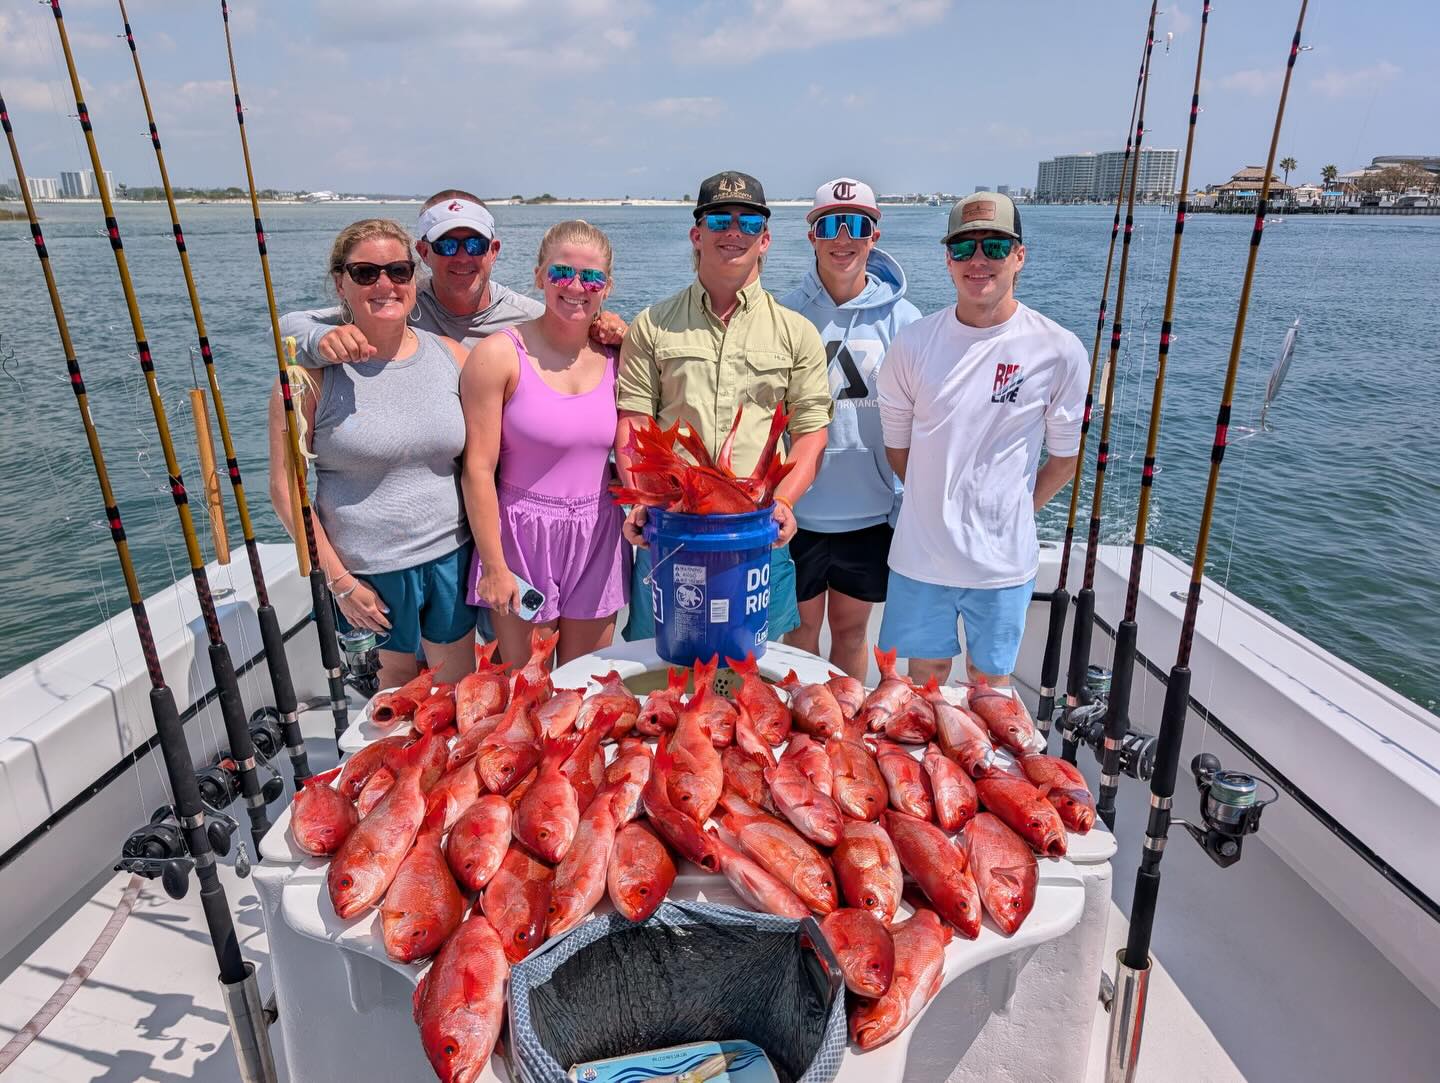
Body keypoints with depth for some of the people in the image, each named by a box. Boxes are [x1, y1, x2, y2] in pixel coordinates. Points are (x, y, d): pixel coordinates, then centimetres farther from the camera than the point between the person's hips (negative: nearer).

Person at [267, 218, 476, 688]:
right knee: (398, 676, 15)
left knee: (460, 684, 15)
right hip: (369, 570, -3)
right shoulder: (312, 371, -9)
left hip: (452, 556, 3)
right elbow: (285, 486, -8)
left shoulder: (452, 355, 2)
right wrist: (338, 580, -9)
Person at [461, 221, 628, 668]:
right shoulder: (500, 354, -11)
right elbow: (479, 468, -12)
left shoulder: (613, 357, 2)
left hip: (596, 538, 4)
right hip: (523, 537, -4)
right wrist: (494, 566, -12)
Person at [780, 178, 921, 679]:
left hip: (871, 510, 0)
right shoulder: (785, 313, -4)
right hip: (800, 508, 0)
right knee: (802, 626, 15)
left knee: (851, 628, 16)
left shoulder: (900, 317, -3)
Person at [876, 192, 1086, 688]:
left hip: (1002, 560, -1)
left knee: (990, 680, 17)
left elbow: (1064, 457, 4)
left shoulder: (1060, 351, -8)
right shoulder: (913, 343, -5)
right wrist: (938, 504, 10)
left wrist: (1013, 512, 7)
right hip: (921, 553, 1)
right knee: (924, 674, 18)